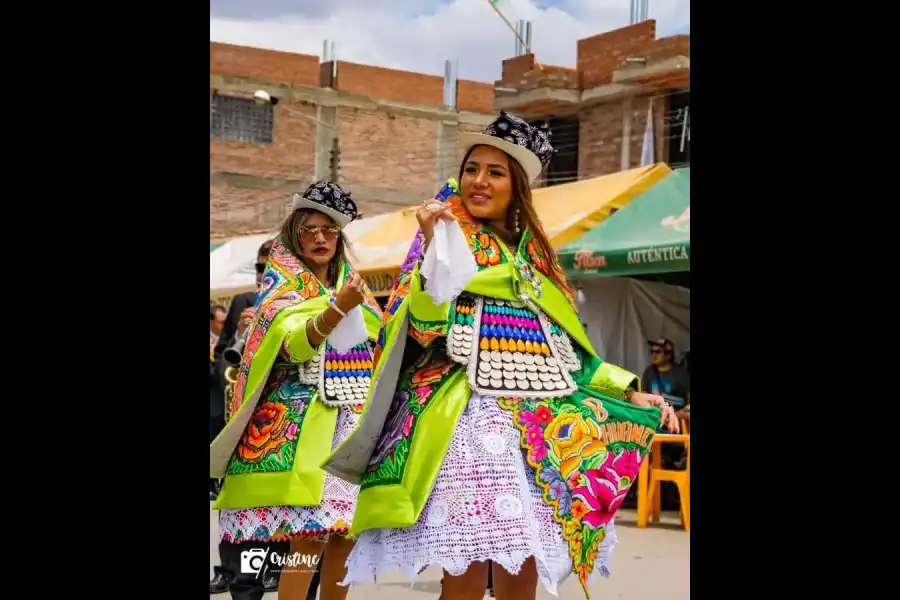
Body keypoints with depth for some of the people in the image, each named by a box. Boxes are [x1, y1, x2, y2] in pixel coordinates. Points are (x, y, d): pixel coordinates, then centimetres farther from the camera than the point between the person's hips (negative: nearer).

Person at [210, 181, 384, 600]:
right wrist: (338, 308, -36)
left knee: (346, 532, 1)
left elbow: (376, 341, 26)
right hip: (302, 420, -6)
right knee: (308, 538, -13)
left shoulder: (349, 283, 17)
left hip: (352, 420, 6)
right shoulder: (281, 287, -2)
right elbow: (295, 344, -22)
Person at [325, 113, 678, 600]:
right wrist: (434, 250, -20)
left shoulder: (536, 257, 18)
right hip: (467, 420, -5)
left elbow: (568, 350, 20)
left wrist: (631, 393, 14)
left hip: (538, 425, 5)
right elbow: (422, 329, -10)